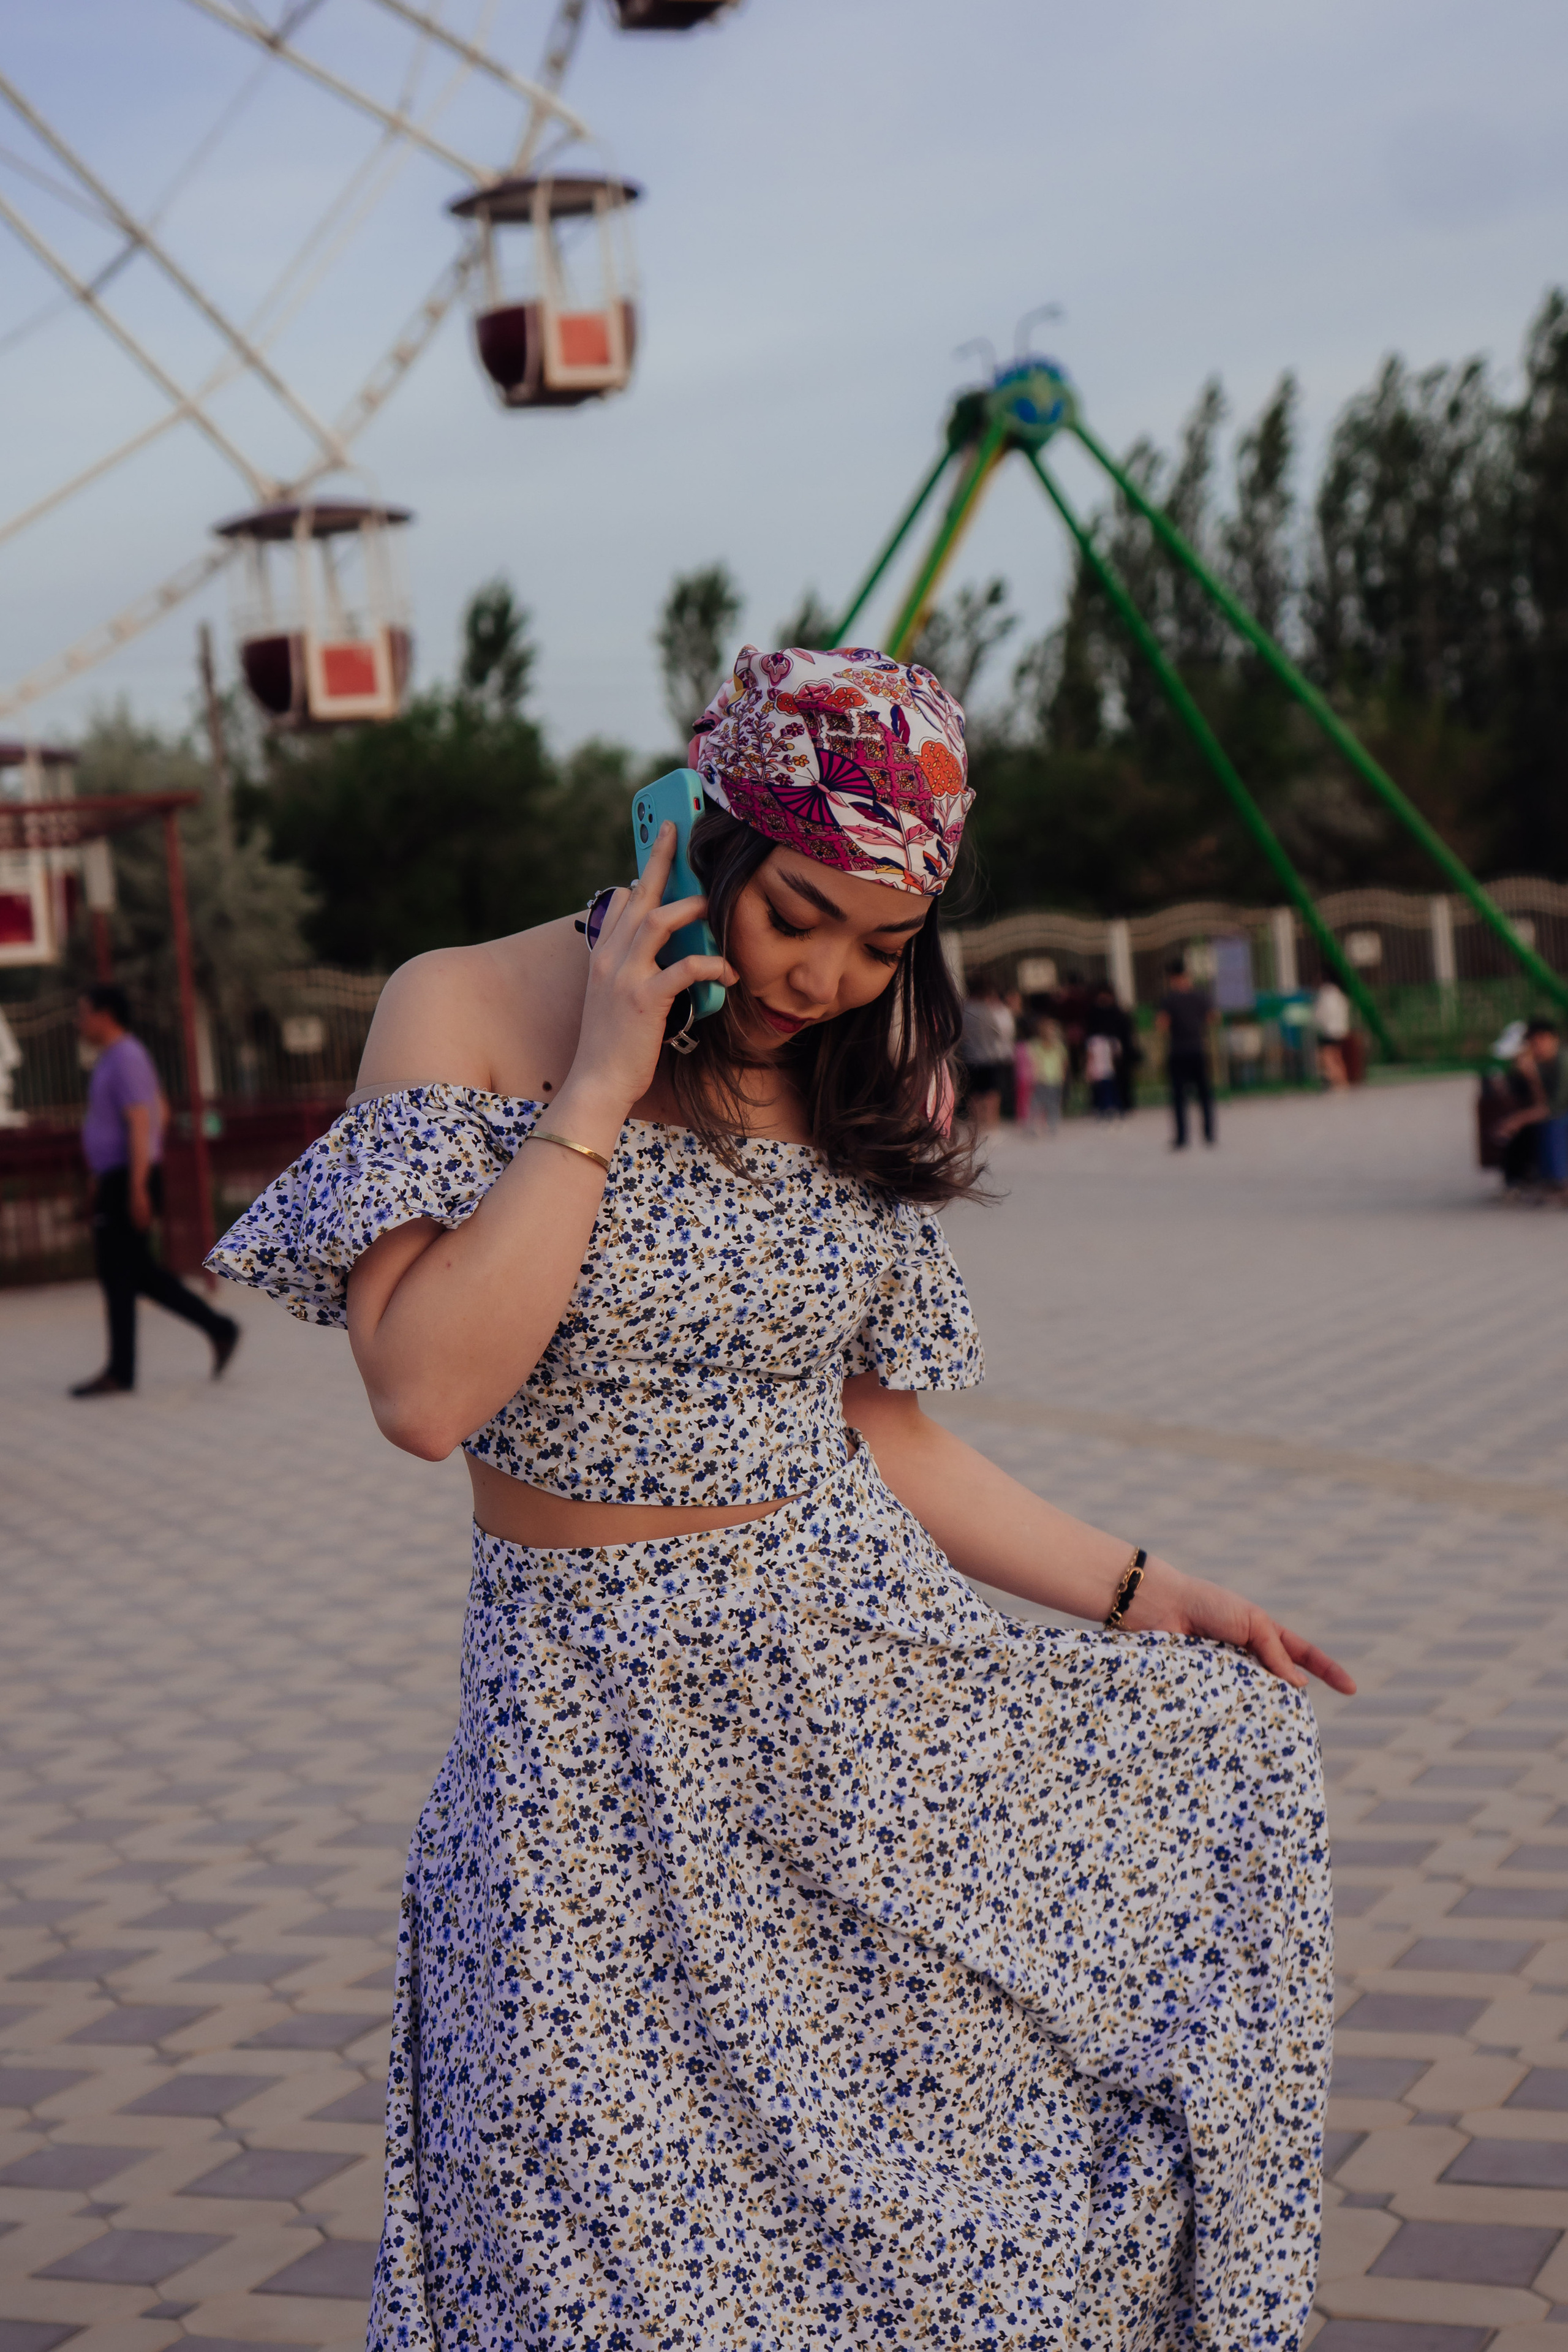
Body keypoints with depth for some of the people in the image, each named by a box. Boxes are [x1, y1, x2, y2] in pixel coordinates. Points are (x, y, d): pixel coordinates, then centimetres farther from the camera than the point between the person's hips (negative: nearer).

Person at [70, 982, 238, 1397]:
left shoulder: (124, 1059, -15)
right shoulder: (125, 1056, 16)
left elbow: (140, 1123, -22)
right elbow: (160, 1112, 25)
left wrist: (137, 1187, -26)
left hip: (125, 1181, -10)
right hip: (119, 1182, 10)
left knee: (118, 1273, -5)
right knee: (139, 1272, 13)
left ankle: (120, 1373, 0)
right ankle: (217, 1329, 13)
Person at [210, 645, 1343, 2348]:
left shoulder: (864, 1079, 5)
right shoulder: (468, 1013, -9)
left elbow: (876, 1432, 11)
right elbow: (424, 1395, -22)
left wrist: (1138, 1595, 6)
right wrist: (600, 1085, -21)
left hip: (866, 1671, 4)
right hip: (599, 1727, -4)